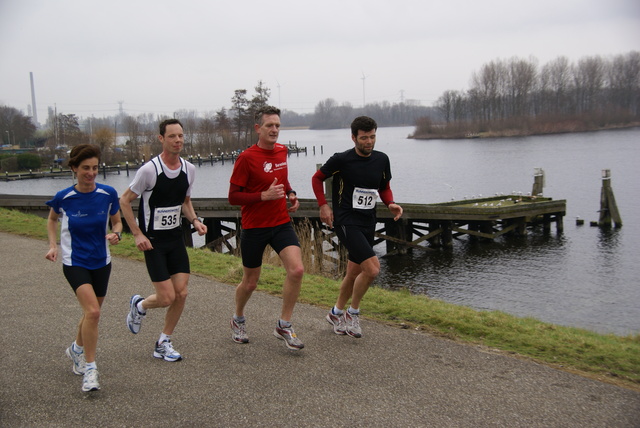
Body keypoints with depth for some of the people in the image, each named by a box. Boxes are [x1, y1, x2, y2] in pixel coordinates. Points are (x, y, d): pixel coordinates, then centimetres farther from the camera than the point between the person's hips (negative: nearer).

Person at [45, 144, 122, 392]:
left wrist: (116, 234, -15)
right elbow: (52, 219, 11)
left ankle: (77, 349, 47)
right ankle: (90, 368, -7)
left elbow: (117, 221, 6)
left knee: (92, 312, 18)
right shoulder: (63, 198, -10)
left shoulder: (108, 194, -8)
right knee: (92, 311, -20)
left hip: (101, 262, 3)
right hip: (75, 263, -3)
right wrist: (53, 246, -1)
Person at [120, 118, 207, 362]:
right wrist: (137, 234, -12)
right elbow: (125, 201, -7)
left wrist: (194, 220, -1)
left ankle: (163, 344, 19)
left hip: (176, 238, 6)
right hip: (153, 241, -5)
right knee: (167, 297, -8)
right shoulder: (149, 170, -16)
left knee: (181, 294, 0)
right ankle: (139, 306, 27)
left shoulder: (189, 169, 2)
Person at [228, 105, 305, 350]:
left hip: (281, 223, 5)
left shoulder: (282, 151, 5)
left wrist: (291, 194, 5)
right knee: (250, 282, 9)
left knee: (297, 270, -15)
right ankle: (238, 320, 39)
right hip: (254, 227, -4)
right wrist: (264, 195, -23)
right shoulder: (246, 158, -13)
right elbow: (233, 197, -13)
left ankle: (284, 326, 1)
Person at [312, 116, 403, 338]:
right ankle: (353, 313, 3)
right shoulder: (341, 160, -10)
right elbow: (317, 178, 4)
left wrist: (391, 204, -2)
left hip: (368, 223, 6)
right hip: (346, 222, -6)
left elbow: (384, 188, 18)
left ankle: (336, 313, 36)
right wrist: (323, 205, -5)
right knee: (372, 268, -18)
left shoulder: (381, 160, 4)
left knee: (354, 273, 14)